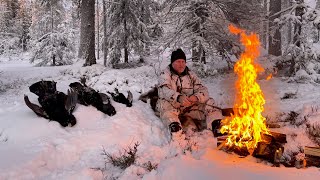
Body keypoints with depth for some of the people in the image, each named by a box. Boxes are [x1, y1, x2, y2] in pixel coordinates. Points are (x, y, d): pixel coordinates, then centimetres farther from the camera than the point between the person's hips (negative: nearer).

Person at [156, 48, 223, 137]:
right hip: (173, 108, -4)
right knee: (165, 104, -35)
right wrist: (179, 97, -40)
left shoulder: (191, 75, 15)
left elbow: (203, 89, 3)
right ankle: (175, 129, -57)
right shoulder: (165, 74, 2)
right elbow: (164, 91, -18)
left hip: (190, 107, 4)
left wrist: (196, 97, -23)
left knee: (209, 102, -15)